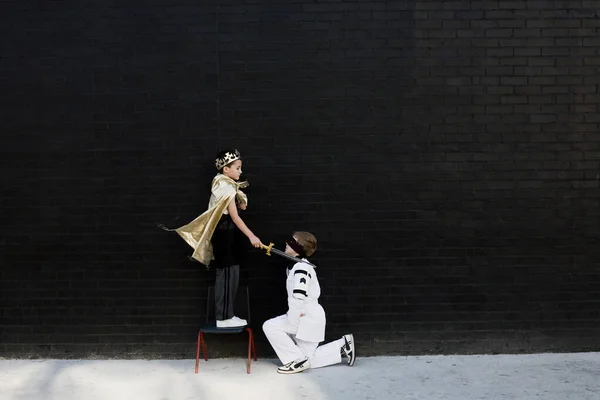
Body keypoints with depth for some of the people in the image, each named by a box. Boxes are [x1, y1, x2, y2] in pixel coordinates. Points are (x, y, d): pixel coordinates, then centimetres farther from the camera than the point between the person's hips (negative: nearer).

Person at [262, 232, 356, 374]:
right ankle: (343, 347, 22)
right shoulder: (301, 266, 12)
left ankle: (297, 360, -6)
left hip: (307, 318, -10)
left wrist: (290, 320, -21)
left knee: (269, 327, -12)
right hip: (309, 317, 10)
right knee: (309, 360, 13)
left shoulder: (300, 268, -20)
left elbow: (298, 297, -31)